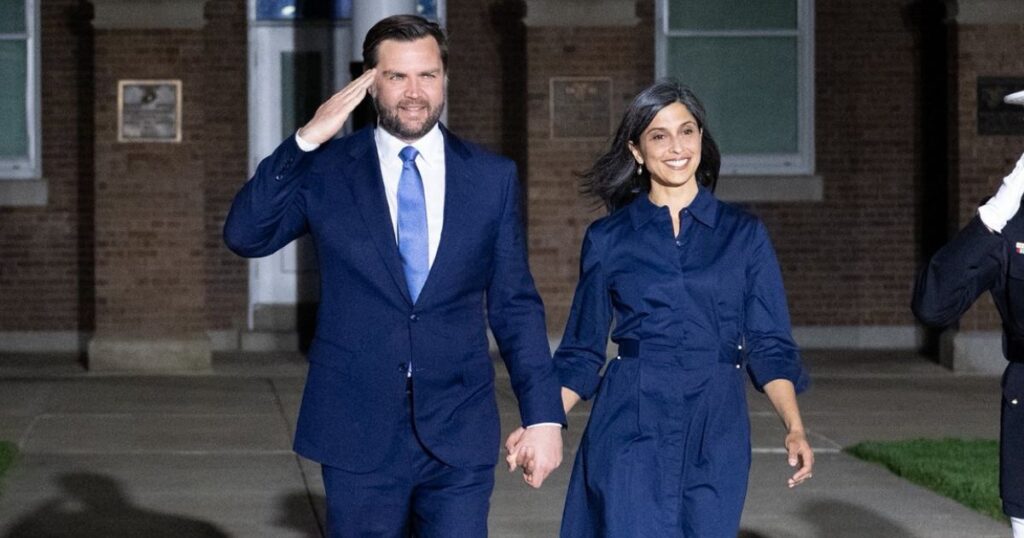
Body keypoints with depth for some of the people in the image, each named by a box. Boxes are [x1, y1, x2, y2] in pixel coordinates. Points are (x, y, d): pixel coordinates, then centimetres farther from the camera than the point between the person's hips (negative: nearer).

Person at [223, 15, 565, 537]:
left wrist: (543, 414, 1)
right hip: (358, 434, 0)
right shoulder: (326, 170, 2)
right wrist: (304, 141, -17)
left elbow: (515, 305, 6)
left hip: (459, 434, 1)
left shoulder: (492, 177, 5)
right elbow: (245, 235, -9)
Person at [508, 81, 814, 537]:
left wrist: (794, 428, -8)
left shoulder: (744, 234, 9)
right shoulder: (608, 239, 7)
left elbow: (769, 346, 7)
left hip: (716, 435, 1)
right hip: (631, 431, -1)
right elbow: (582, 353, 10)